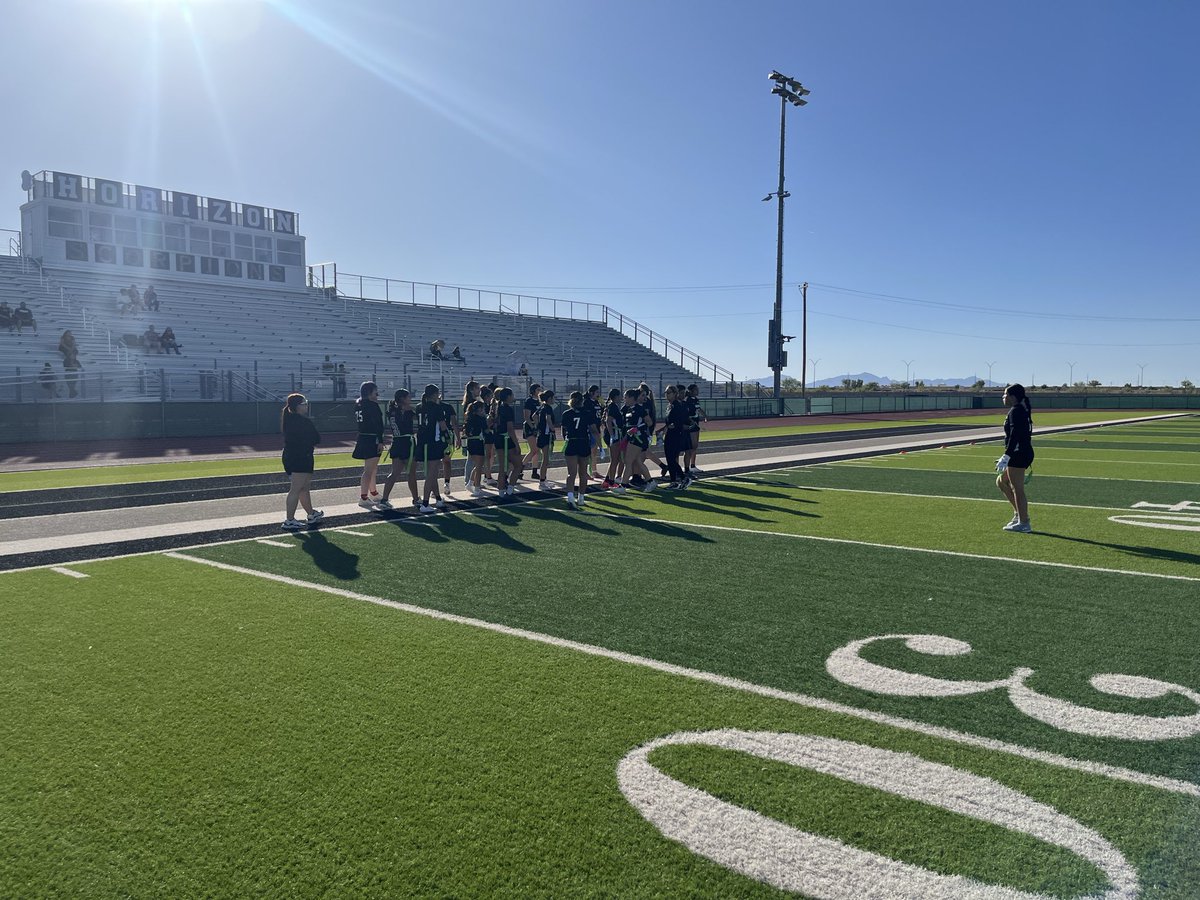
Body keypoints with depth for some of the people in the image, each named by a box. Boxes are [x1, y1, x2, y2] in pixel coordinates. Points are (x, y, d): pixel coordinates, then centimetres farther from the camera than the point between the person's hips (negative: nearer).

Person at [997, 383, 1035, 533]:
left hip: (1018, 454, -11)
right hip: (1024, 453, 11)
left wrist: (1006, 457, -24)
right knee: (1001, 481, 19)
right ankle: (1019, 513, 20)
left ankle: (1024, 523, 0)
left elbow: (1015, 436, -22)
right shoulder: (1022, 410, 16)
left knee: (1017, 489, -4)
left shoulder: (1015, 411, -14)